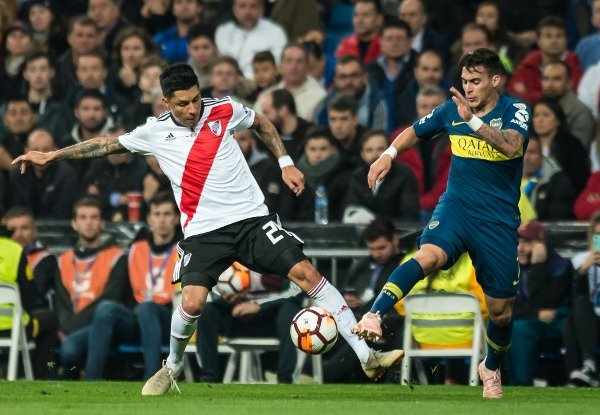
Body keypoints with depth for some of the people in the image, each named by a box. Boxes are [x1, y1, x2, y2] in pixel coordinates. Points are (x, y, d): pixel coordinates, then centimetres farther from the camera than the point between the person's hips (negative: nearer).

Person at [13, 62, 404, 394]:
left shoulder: (224, 111, -1)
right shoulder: (155, 133, 1)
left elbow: (262, 123, 19)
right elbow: (107, 143, 13)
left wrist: (286, 163, 11)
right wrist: (51, 156, 14)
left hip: (251, 218, 0)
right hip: (204, 231, 0)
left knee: (306, 273, -13)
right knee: (192, 302, -20)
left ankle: (367, 356, -10)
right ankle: (173, 368, 11)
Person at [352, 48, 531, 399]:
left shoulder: (516, 111, -7)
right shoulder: (452, 109, 3)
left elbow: (511, 146, -29)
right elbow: (415, 132, 21)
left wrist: (472, 120, -40)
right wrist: (390, 154, 5)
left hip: (499, 220, -1)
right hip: (456, 208, 1)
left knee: (501, 308, 8)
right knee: (428, 255, -33)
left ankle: (492, 369, 36)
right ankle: (374, 316, -46)